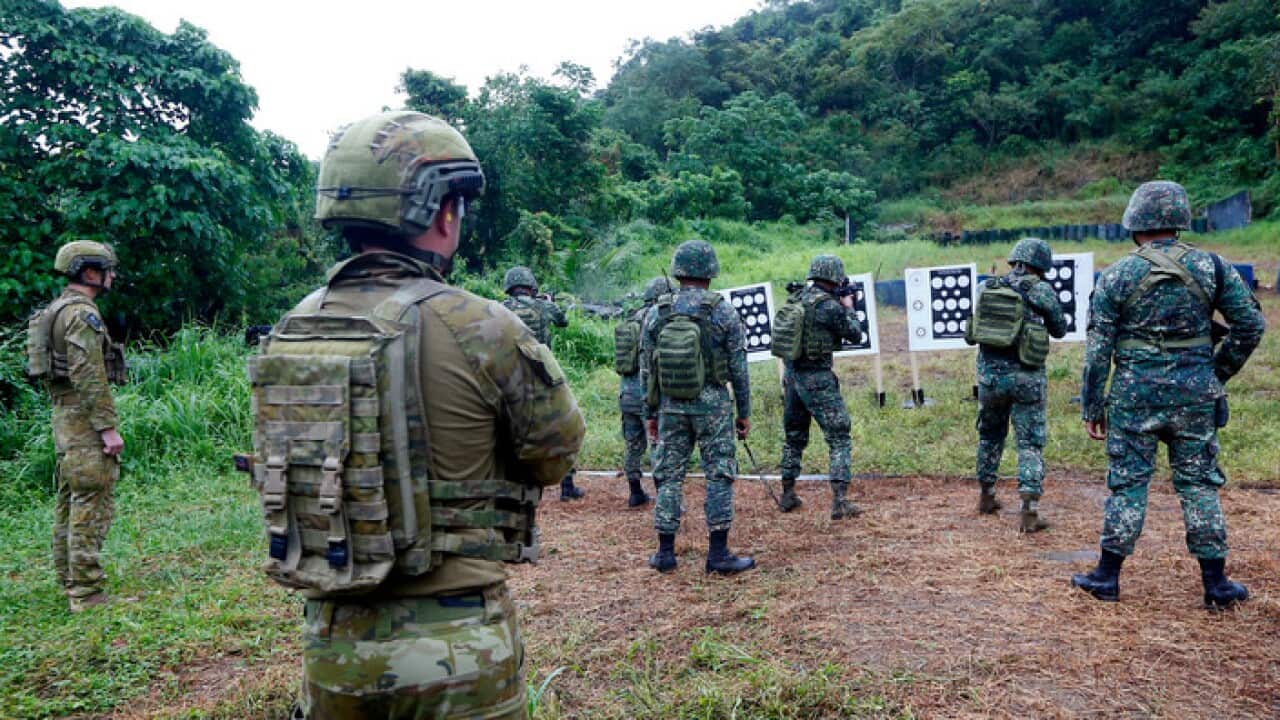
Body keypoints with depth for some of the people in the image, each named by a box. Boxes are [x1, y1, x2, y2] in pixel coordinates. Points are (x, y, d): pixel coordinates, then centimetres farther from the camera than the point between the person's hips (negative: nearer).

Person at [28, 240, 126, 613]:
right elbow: (90, 377, -22)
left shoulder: (57, 310, 17)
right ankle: (88, 592, -6)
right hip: (86, 420, -11)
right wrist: (109, 427, -21)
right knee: (91, 507, -8)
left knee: (69, 504, 14)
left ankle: (70, 583, 22)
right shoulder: (82, 313, -15)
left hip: (65, 416, 11)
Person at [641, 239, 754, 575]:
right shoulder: (722, 312, -6)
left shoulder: (656, 313, 2)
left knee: (668, 476, 10)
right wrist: (744, 412, 5)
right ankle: (718, 554, 7)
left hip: (671, 406, 3)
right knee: (719, 475, 5)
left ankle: (665, 553, 14)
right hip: (712, 404, -2)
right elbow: (739, 368, -4)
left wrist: (650, 413, 13)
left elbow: (646, 369, 4)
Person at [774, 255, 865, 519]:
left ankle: (787, 496, 28)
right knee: (839, 439, 0)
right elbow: (855, 335, -2)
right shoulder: (830, 306, -14)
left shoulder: (796, 298, 6)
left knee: (793, 437, 20)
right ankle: (840, 501, -7)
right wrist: (849, 307, 13)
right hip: (817, 379, -7)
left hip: (791, 374, 7)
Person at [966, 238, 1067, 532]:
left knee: (990, 436, 22)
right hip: (1026, 378, -4)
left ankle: (986, 496, 34)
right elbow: (1060, 329, 6)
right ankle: (1029, 510, -6)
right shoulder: (1040, 290, -7)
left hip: (989, 374, 4)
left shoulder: (986, 288, 4)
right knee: (1030, 442, 2)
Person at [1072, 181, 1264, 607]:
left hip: (1135, 394, -2)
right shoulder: (1211, 268, 1)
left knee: (1127, 483, 7)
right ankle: (1216, 583, 18)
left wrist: (1092, 407, 2)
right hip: (1195, 394, 2)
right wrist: (1217, 374, 14)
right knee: (1199, 483, 12)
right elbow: (1251, 326, 3)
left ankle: (1107, 576, 14)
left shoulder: (1116, 276, -5)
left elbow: (1098, 349, -5)